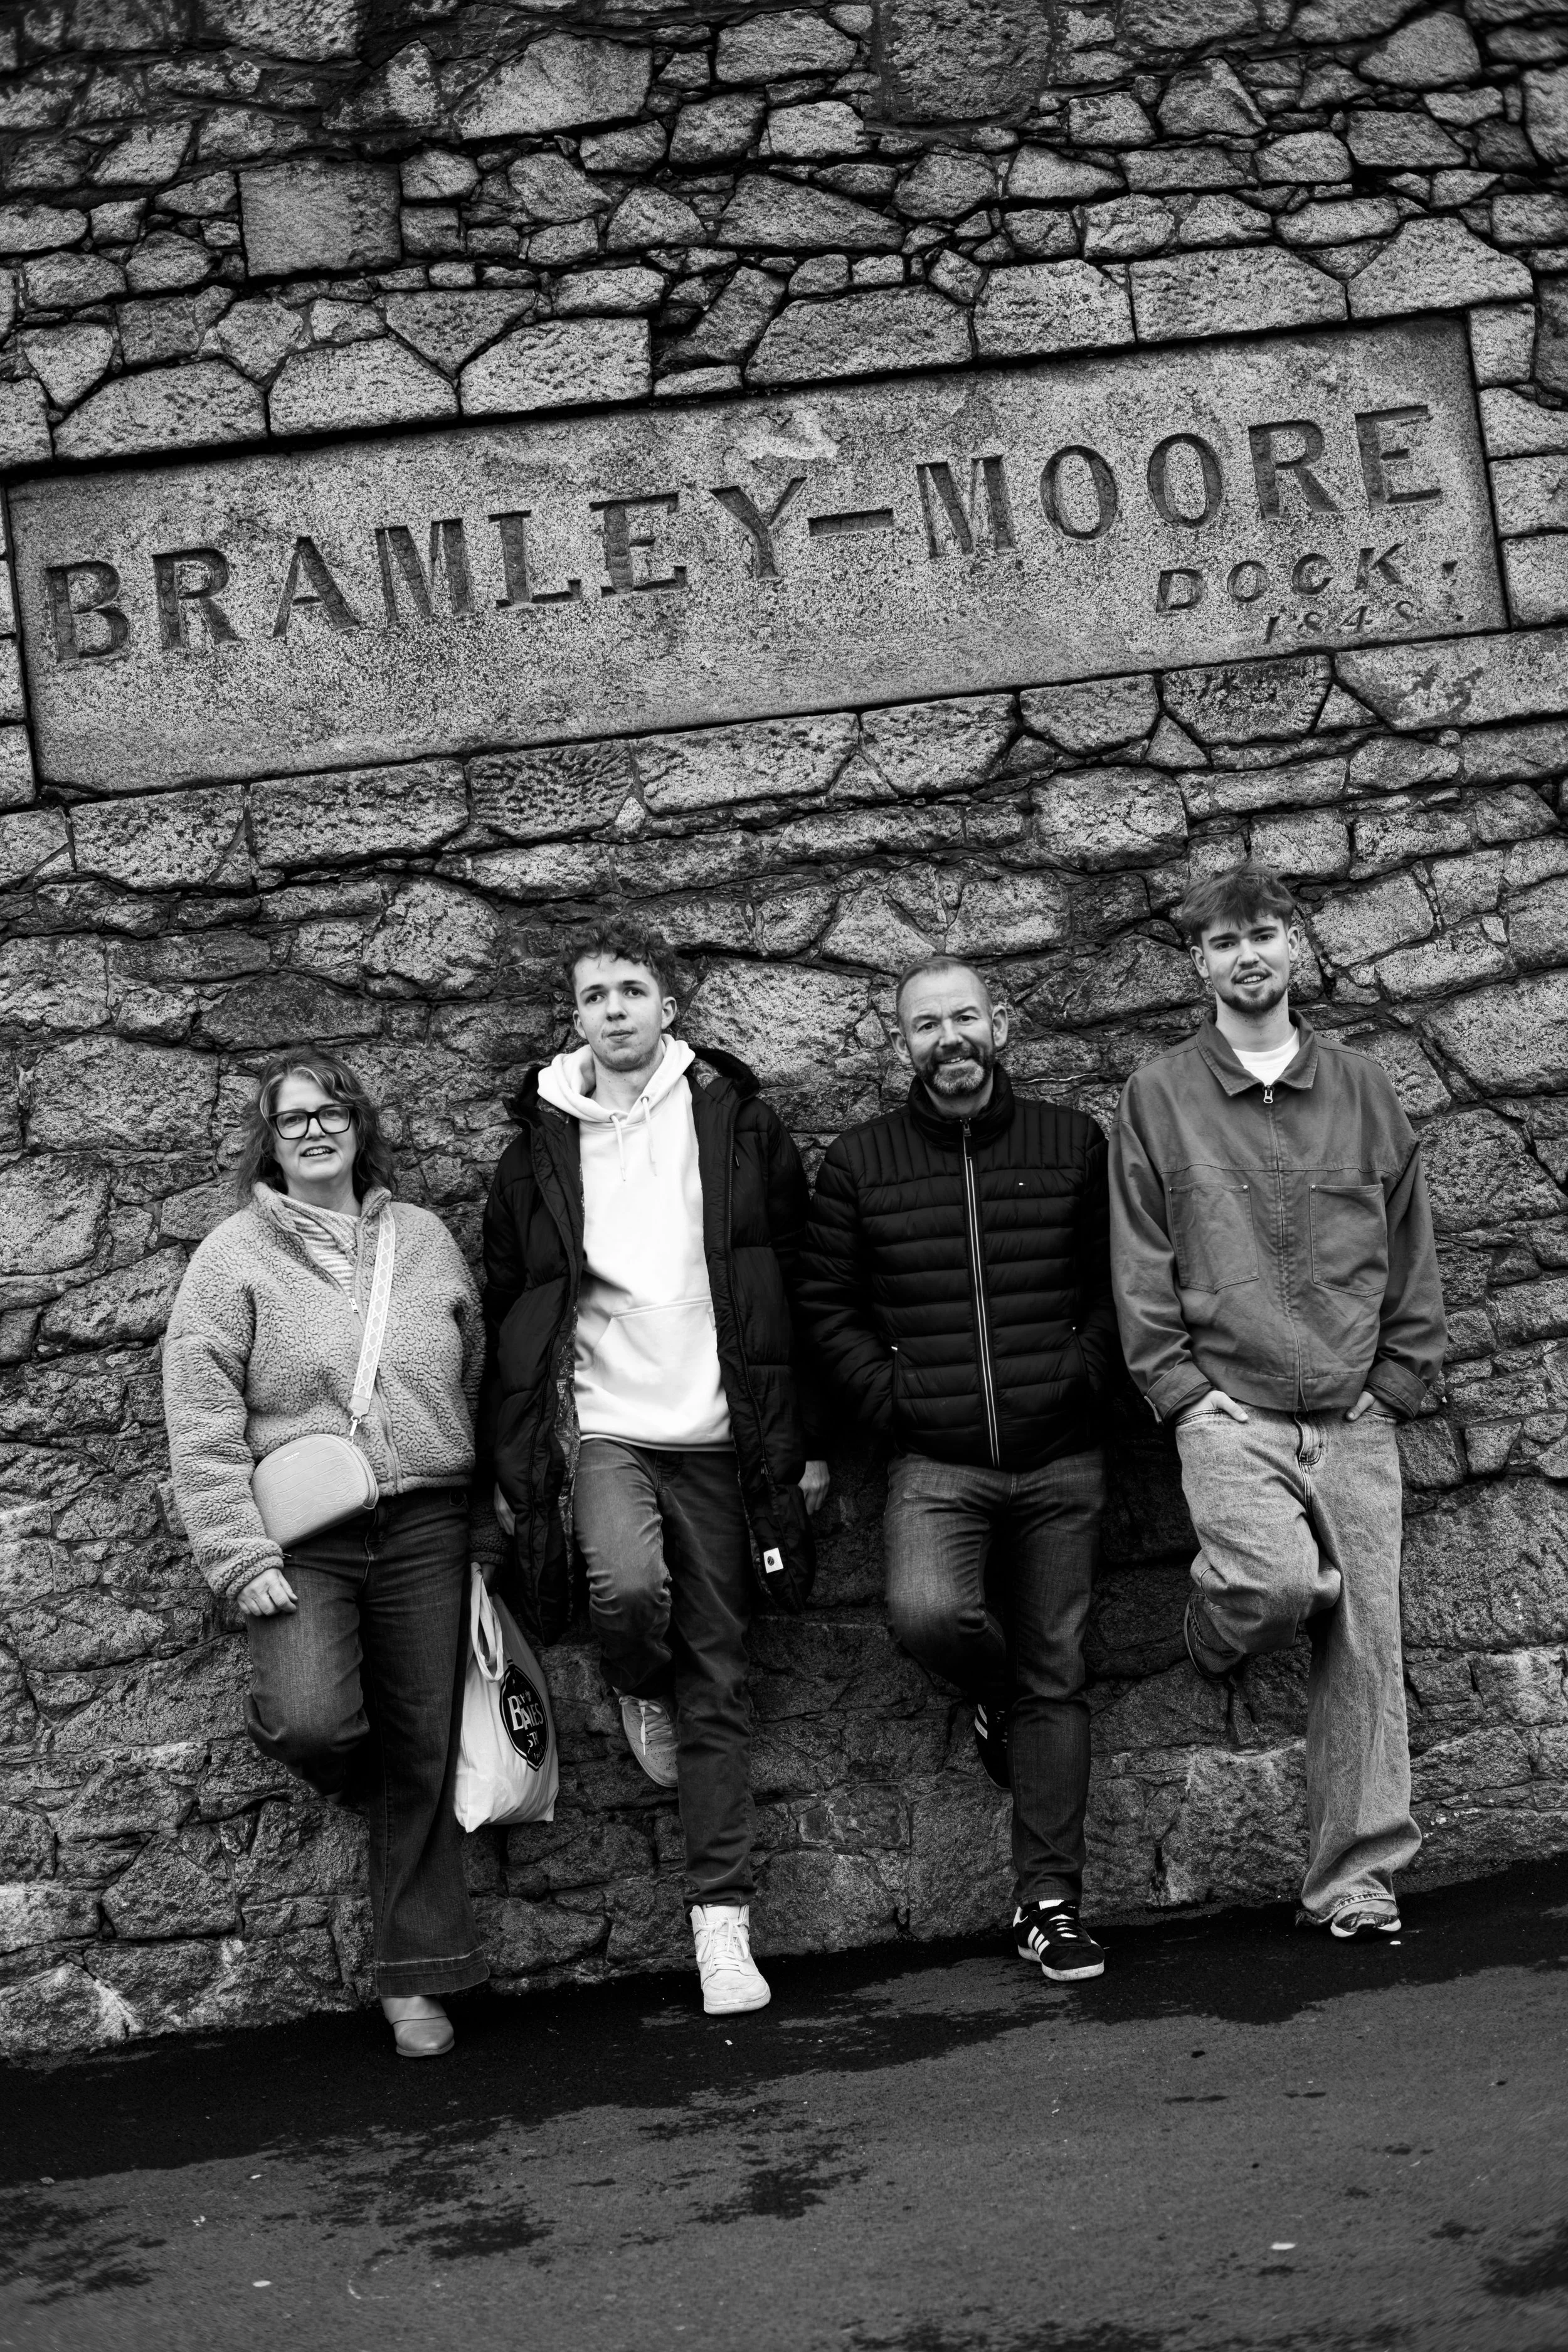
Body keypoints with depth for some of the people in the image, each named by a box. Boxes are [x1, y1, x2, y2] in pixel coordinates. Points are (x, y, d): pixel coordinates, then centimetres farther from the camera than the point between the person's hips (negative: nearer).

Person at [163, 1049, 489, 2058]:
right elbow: (201, 1425, -5)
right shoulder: (235, 1256, -1)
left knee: (424, 1750, 5)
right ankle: (307, 1741, 16)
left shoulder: (426, 1239, 9)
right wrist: (241, 1559, -12)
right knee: (314, 1722, -24)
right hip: (303, 1537, -3)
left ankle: (417, 1979, 19)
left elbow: (476, 1383, 14)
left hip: (425, 1529, 3)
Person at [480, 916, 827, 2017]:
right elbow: (508, 1312, 11)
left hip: (719, 1433, 0)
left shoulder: (737, 1121, 5)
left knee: (719, 1678, 2)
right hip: (601, 1426, 0)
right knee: (628, 1585, -29)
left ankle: (724, 1919, 9)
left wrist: (808, 1439, 2)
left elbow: (797, 1285, 6)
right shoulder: (540, 1149, 7)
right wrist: (511, 1463, 5)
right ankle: (645, 1696, 7)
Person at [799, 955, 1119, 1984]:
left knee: (1055, 1676, 5)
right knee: (929, 1611, -27)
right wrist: (891, 1395, -5)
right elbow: (828, 1306, 6)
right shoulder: (859, 1163, 3)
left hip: (1060, 1457, 1)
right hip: (937, 1459, -1)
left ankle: (1050, 1901, 17)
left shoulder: (1076, 1144, 6)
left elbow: (1118, 1282, 8)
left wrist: (1083, 1378, -6)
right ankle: (998, 1695, 10)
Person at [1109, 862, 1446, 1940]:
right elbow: (1142, 1261, 3)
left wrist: (1398, 1384, 4)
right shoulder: (1160, 1096, 5)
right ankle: (1217, 1635, 12)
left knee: (1365, 1642, 1)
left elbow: (1412, 1252, 12)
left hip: (1356, 1417, 3)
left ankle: (1357, 1882, 12)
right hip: (1228, 1409, -2)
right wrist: (1182, 1389, -6)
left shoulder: (1364, 1089, 11)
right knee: (1280, 1581, -25)